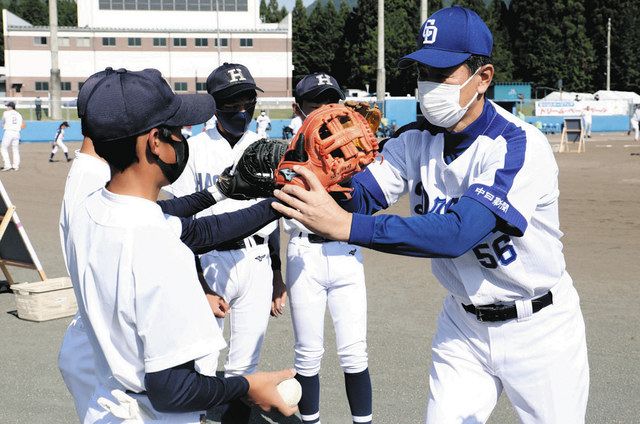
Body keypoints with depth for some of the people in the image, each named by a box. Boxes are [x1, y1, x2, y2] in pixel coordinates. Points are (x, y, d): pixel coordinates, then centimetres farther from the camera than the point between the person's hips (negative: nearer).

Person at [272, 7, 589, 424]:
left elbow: (456, 233, -36)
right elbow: (359, 194, -16)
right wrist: (317, 187, -39)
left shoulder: (520, 146, -25)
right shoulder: (416, 142, -4)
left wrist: (345, 226, -43)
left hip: (538, 327, -5)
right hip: (464, 324, 5)